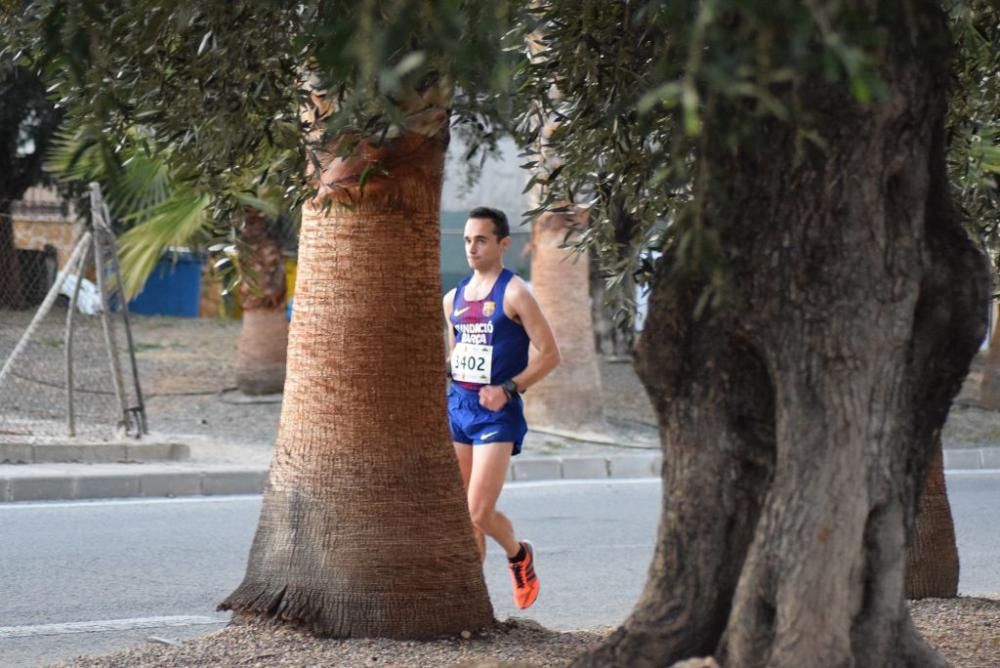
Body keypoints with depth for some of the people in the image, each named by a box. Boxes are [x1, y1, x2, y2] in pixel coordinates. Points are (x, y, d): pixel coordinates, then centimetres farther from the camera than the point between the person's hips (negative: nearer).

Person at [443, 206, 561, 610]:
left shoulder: (514, 294, -8)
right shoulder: (454, 298, 12)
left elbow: (549, 353, -9)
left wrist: (508, 389, -18)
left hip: (496, 413, -6)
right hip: (456, 406, 6)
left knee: (478, 513, -11)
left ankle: (518, 554, 18)